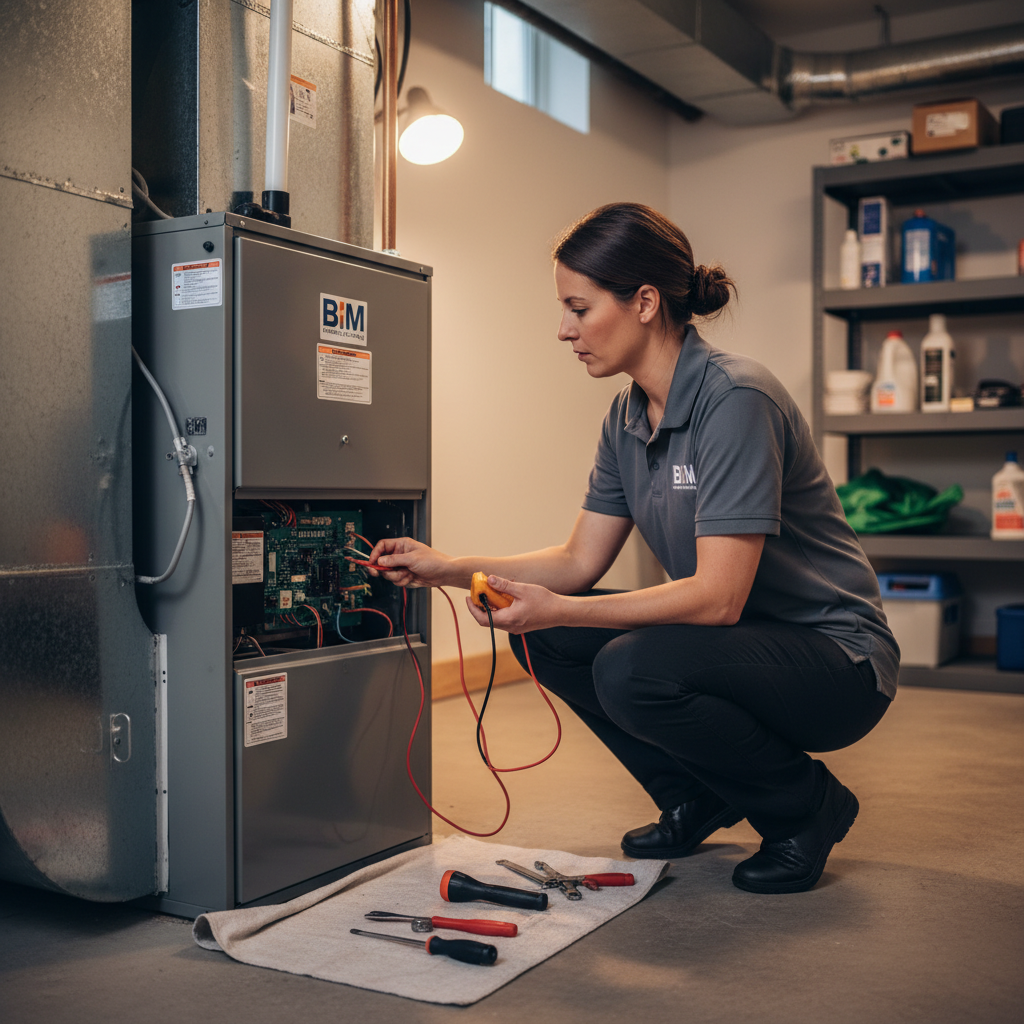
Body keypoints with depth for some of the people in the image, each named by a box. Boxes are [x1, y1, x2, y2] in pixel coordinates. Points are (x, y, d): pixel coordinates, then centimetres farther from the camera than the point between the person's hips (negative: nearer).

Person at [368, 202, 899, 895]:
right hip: (740, 641, 8)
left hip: (837, 659, -8)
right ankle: (696, 800, 12)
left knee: (633, 670, -31)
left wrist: (556, 609, -31)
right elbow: (580, 562, 6)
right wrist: (447, 568, -2)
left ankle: (809, 806, -3)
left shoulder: (735, 398, -24)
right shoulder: (628, 418, 3)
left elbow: (719, 596, -29)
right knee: (546, 635, -3)